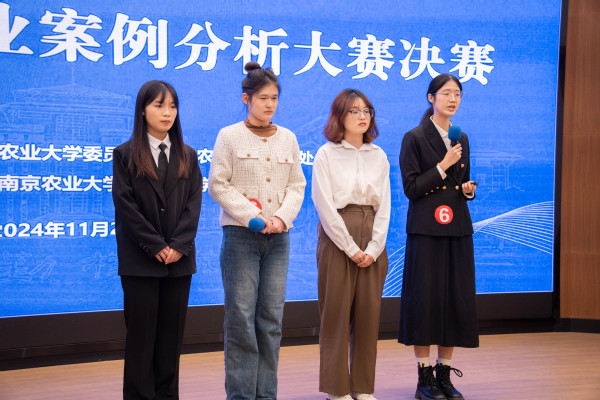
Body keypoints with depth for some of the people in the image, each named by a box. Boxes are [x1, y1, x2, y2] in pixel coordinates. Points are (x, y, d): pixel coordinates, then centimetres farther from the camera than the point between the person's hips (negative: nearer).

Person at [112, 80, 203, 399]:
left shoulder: (187, 156, 12)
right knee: (141, 334, -1)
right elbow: (126, 205, -6)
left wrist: (179, 245, -10)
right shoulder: (125, 154, 2)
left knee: (172, 334, 6)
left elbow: (194, 204, 4)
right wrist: (156, 247, -12)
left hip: (179, 259, 3)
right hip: (140, 260, -3)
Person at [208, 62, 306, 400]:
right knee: (241, 317, -4)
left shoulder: (288, 138, 12)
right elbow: (218, 184, -4)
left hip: (278, 236, 4)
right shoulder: (230, 136, 0)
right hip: (241, 234, -4)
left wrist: (282, 217, -7)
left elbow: (297, 185, 11)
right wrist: (253, 217, -13)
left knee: (272, 318, 5)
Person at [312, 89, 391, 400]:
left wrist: (373, 248, -4)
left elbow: (384, 205, 8)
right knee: (336, 312, -1)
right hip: (337, 238, -4)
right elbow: (325, 206, -8)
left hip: (372, 242, 4)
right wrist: (351, 248, -11)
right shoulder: (326, 154, -2)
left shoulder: (378, 156, 11)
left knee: (368, 312, 5)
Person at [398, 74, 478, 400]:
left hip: (458, 229, 6)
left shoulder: (462, 139, 14)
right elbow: (411, 187, -9)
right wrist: (443, 166, -15)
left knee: (457, 299, 4)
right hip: (426, 230, -5)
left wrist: (468, 189, -1)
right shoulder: (415, 138, -4)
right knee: (425, 299, -4)